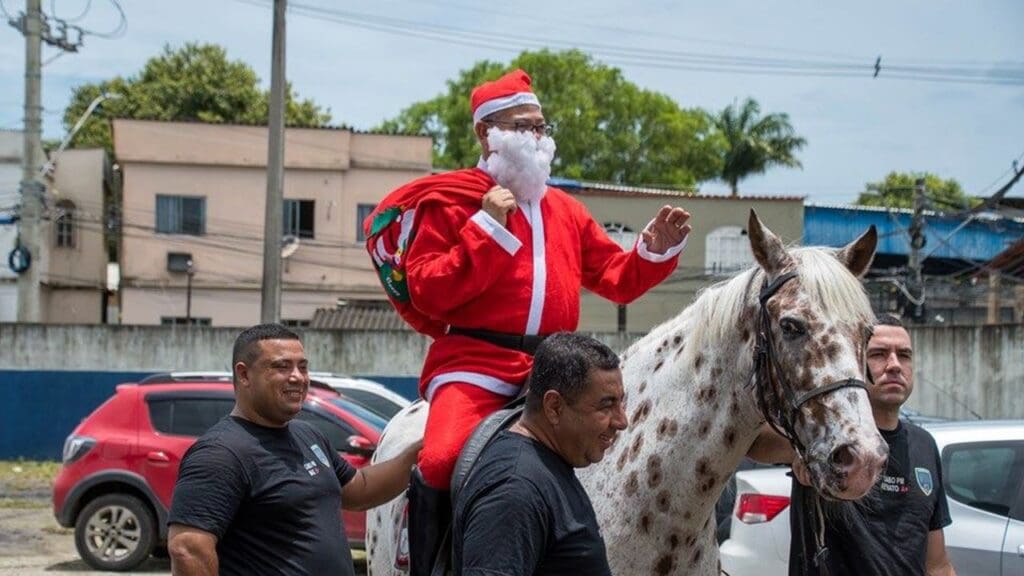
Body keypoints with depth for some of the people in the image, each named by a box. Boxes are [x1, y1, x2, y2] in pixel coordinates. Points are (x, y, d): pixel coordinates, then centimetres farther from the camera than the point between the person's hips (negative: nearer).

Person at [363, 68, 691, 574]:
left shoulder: (565, 210, 20)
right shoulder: (449, 201, 3)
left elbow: (617, 279, 22)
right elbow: (428, 294, -9)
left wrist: (655, 251, 2)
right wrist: (487, 228, -13)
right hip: (474, 362, -6)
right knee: (442, 462, -27)